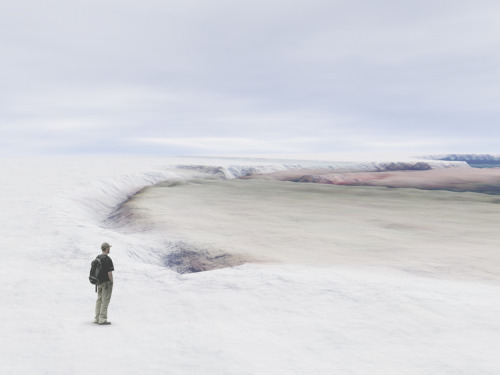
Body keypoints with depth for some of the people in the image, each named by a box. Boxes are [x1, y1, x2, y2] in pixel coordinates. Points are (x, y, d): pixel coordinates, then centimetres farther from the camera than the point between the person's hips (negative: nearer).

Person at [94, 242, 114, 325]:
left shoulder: (97, 258, 7)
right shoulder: (108, 259, -18)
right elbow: (109, 273, -20)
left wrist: (97, 279, 18)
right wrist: (112, 282, -8)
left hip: (99, 282, 8)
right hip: (106, 282, -8)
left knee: (99, 300, 16)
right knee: (105, 301, -2)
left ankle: (97, 318, 22)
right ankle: (102, 320, 1)